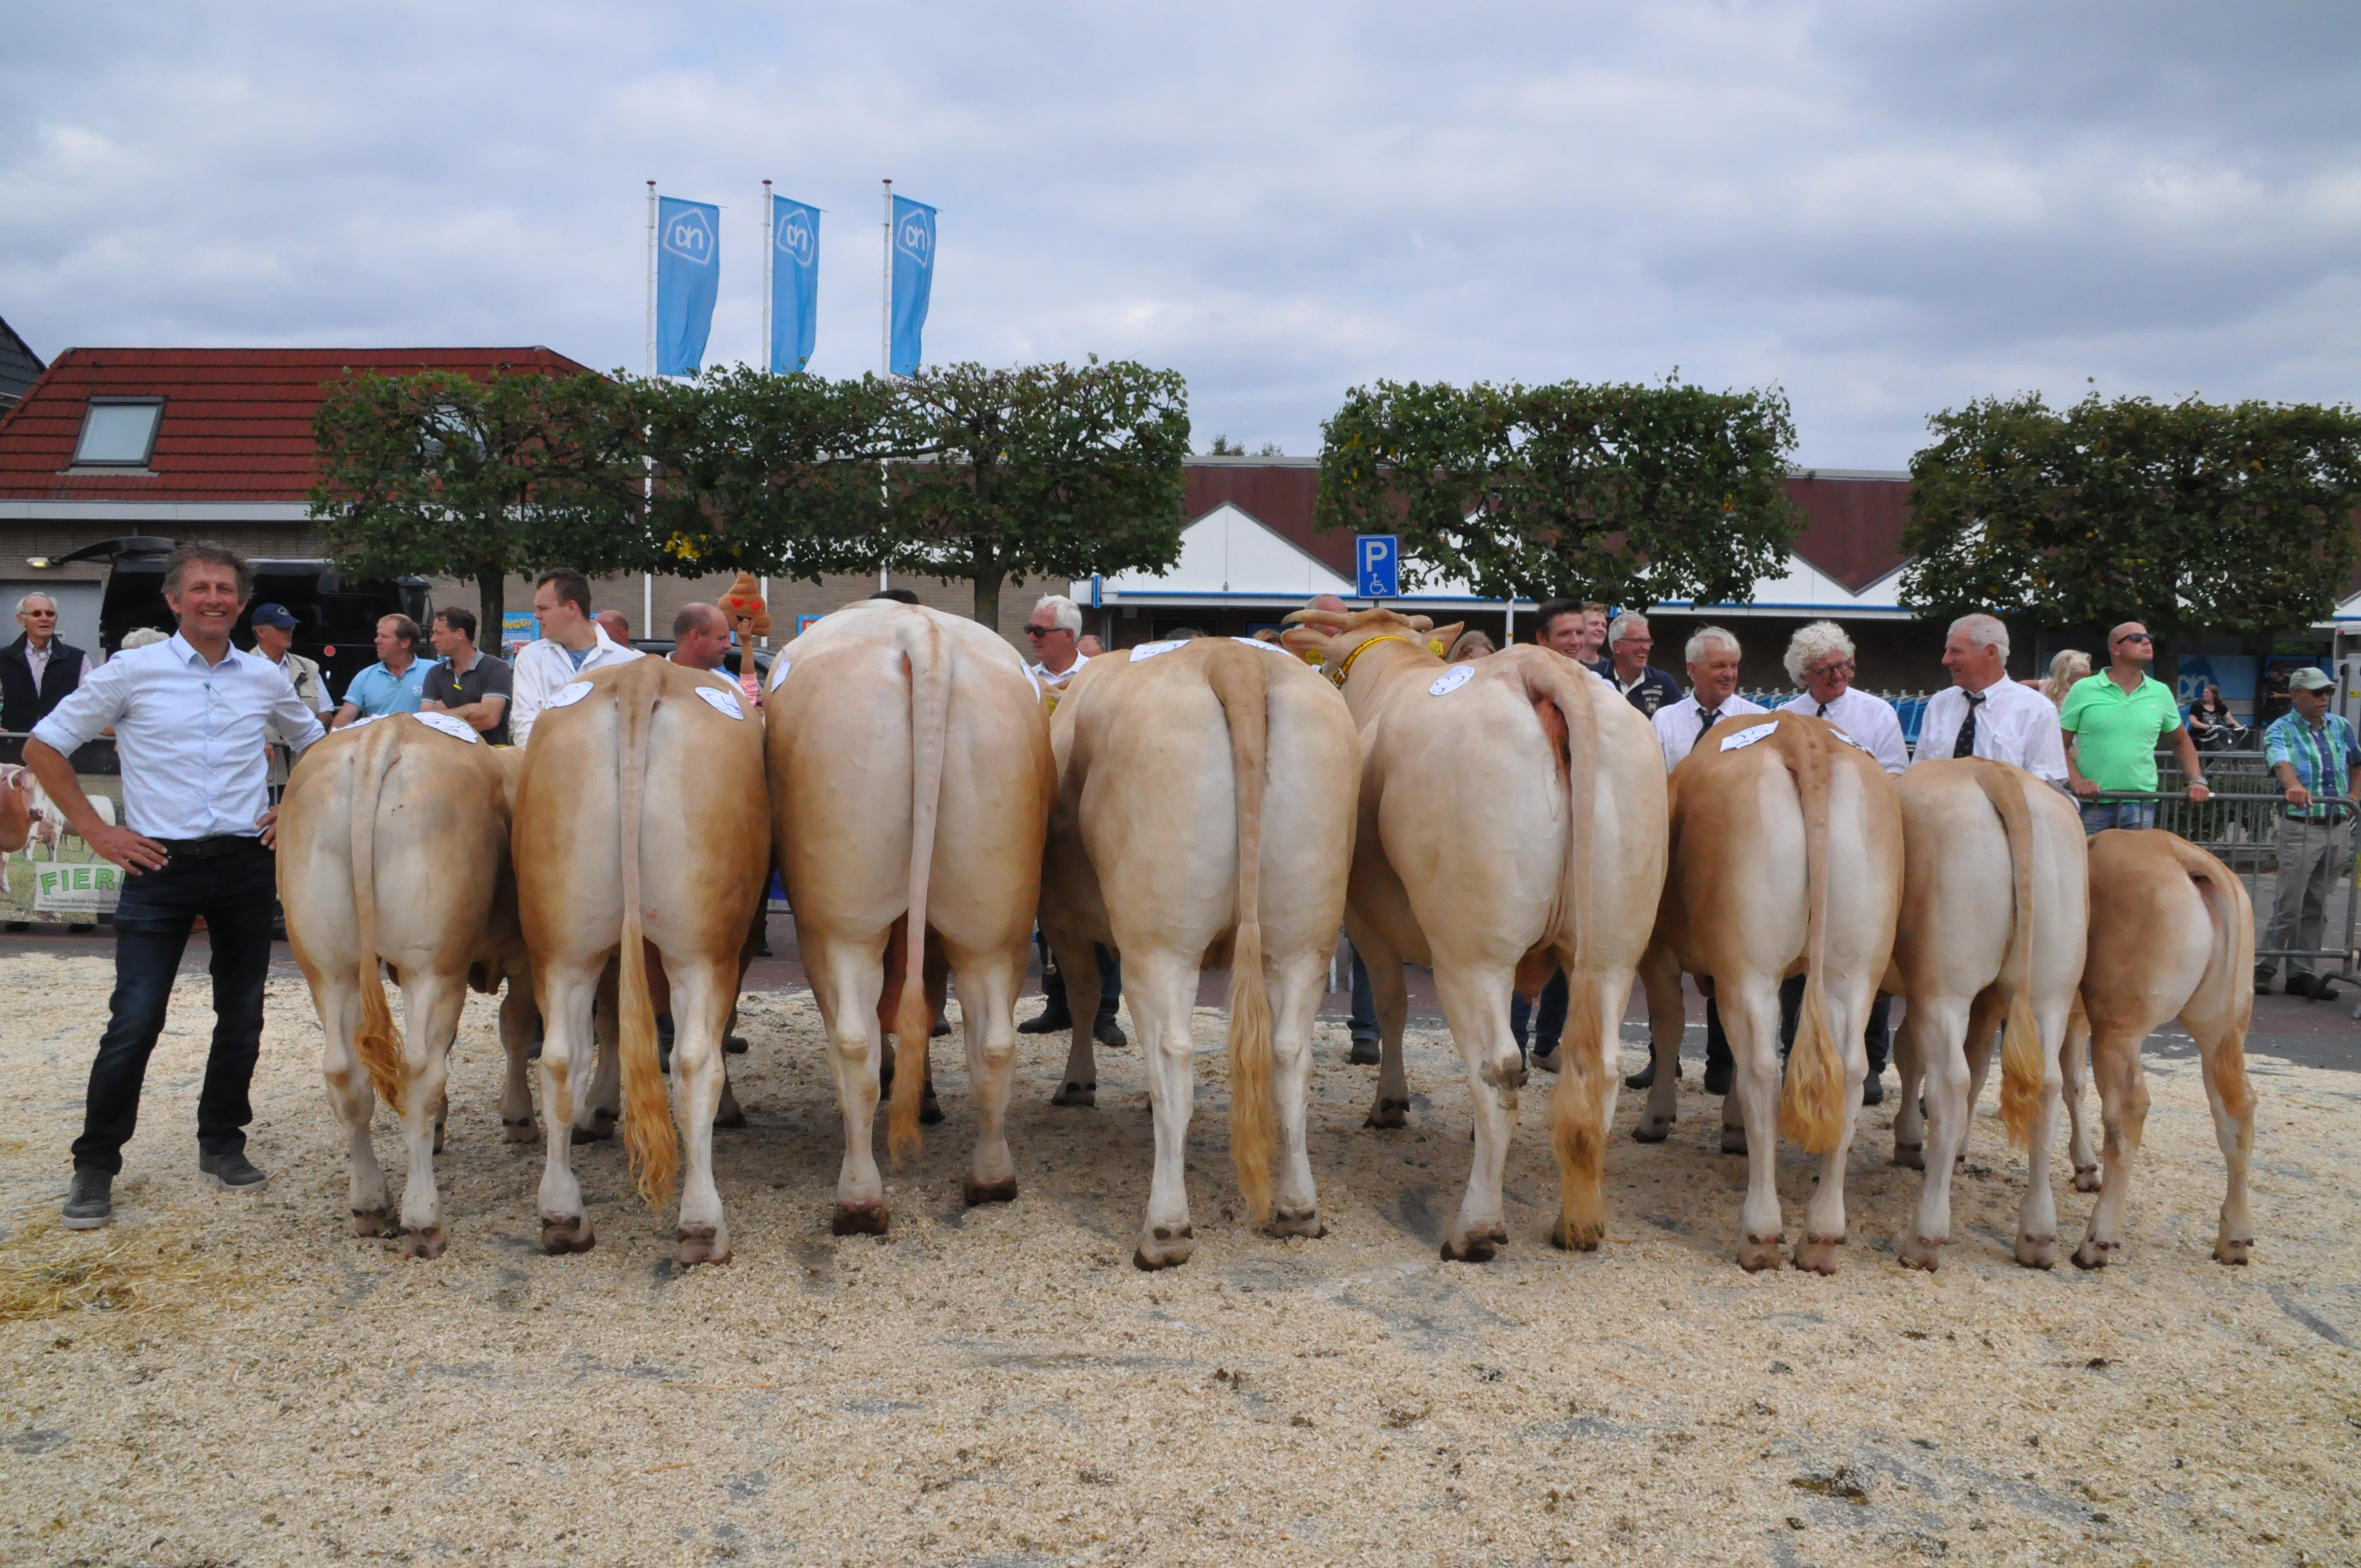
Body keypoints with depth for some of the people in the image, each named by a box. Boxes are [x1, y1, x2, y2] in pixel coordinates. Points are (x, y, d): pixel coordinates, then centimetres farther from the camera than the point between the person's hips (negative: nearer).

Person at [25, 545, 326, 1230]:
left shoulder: (264, 678, 7)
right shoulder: (132, 672, -2)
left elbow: (317, 745, 24)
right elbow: (43, 747, 3)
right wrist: (97, 831, -3)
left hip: (248, 864, 3)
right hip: (160, 866, -3)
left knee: (241, 1017, 9)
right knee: (135, 1022, -5)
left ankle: (222, 1144, 25)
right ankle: (95, 1167, 8)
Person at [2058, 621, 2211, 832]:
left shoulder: (2161, 693, 9)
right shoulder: (2084, 690, 0)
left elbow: (2181, 742, 21)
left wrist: (2197, 780, 8)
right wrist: (2076, 781, -14)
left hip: (2141, 805, 3)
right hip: (2092, 804, -3)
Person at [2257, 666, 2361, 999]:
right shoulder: (2280, 731, -5)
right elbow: (2281, 762, -27)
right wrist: (2293, 786, -48)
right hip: (2300, 828, -5)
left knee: (2316, 907, 9)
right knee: (2289, 905, -6)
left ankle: (2301, 973, 14)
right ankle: (2263, 969, 2)